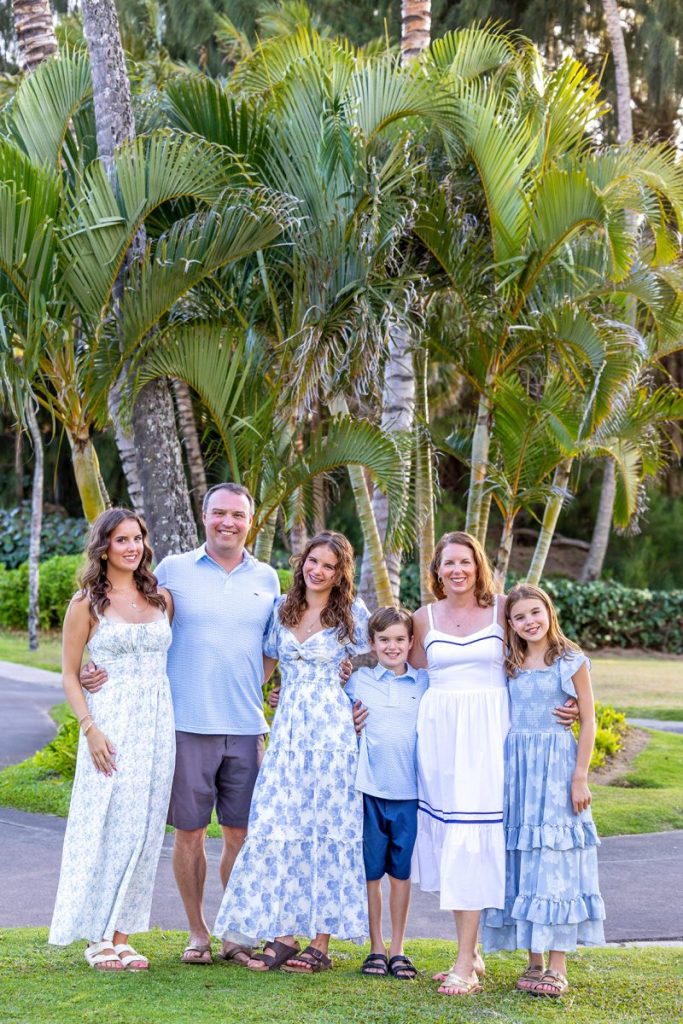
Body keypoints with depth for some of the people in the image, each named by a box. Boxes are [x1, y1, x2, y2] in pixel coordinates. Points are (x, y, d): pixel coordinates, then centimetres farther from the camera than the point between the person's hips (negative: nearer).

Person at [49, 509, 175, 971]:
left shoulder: (161, 598, 10)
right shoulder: (87, 603, -1)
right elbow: (69, 674, -1)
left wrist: (169, 721, 8)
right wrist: (90, 728, -12)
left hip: (158, 725, 4)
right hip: (111, 727, -4)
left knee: (142, 830, 4)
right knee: (107, 828, -4)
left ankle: (122, 937, 12)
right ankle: (98, 938, 7)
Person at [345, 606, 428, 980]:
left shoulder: (426, 683, 6)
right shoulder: (357, 681, 6)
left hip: (410, 791, 0)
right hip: (369, 789, 0)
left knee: (401, 872, 7)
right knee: (370, 871, 5)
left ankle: (397, 949, 17)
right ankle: (376, 947, 17)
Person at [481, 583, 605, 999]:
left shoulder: (572, 662, -1)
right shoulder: (509, 665, 10)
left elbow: (588, 722, -2)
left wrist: (580, 777, -9)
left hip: (556, 766, -4)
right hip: (515, 769, 4)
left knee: (555, 860, -5)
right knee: (522, 863, 5)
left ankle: (558, 967, -2)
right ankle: (534, 961, 13)